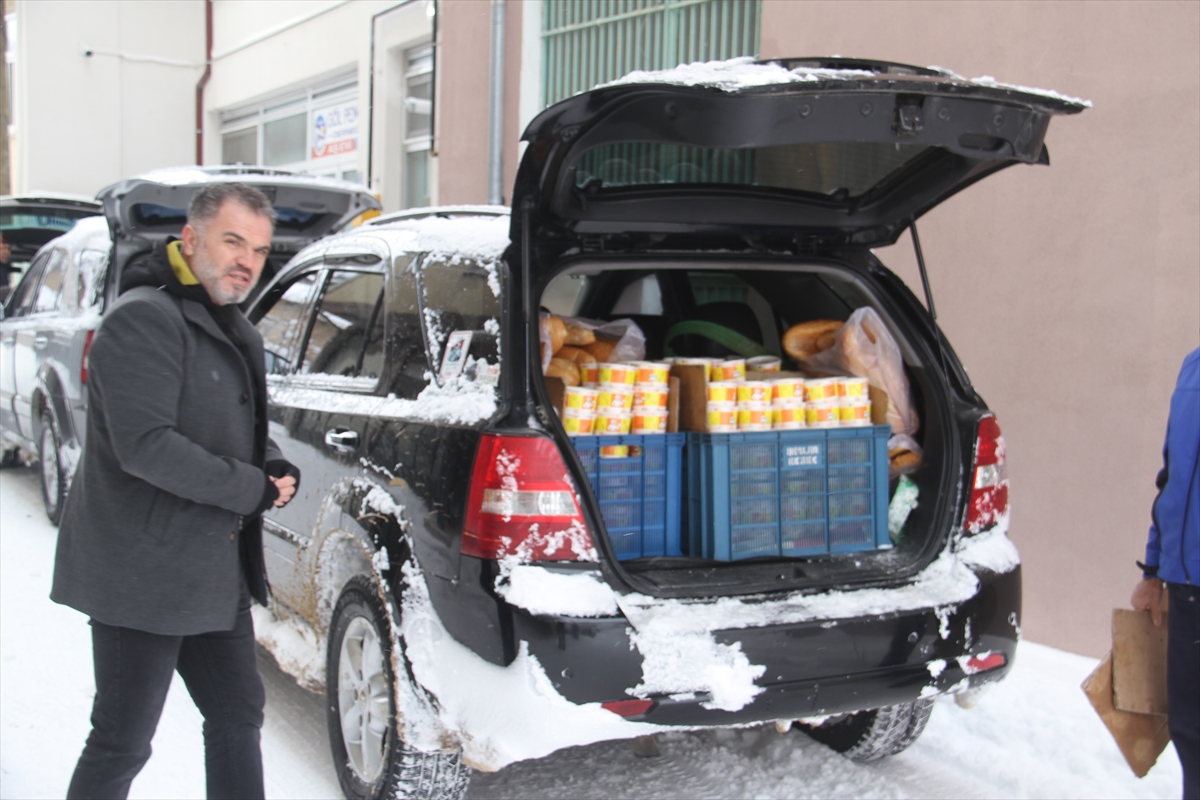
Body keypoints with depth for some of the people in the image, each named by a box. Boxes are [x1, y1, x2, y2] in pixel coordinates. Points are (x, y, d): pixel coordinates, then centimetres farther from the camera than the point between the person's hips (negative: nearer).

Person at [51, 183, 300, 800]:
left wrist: (276, 469, 0)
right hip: (142, 574, -9)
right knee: (121, 746, 1)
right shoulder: (143, 320, -17)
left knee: (238, 715, 17)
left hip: (217, 574, 9)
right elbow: (146, 447, -26)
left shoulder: (238, 334, 14)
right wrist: (254, 489, -20)